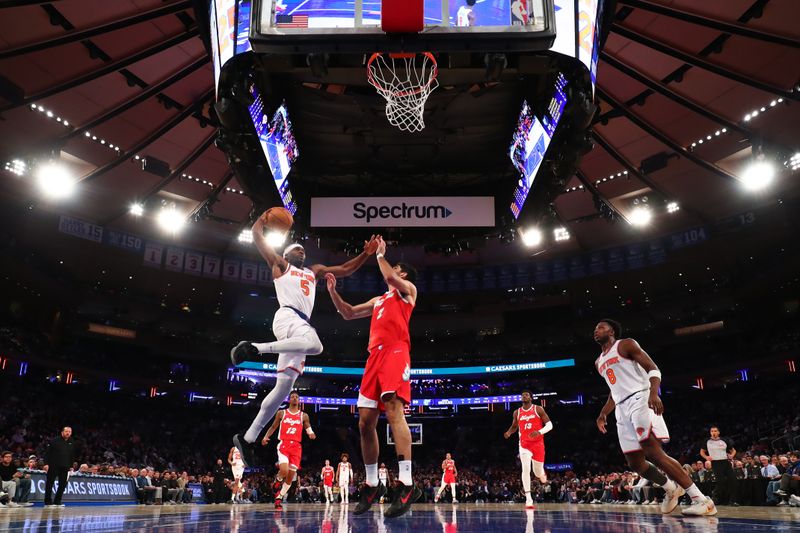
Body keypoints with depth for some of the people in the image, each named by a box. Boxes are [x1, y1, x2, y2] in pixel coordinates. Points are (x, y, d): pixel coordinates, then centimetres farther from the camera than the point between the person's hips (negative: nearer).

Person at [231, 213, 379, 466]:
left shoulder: (314, 271, 35)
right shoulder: (280, 265, 19)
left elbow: (345, 269, 31)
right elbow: (257, 235, 13)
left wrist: (366, 254, 20)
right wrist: (264, 217, 28)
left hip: (301, 323, 6)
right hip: (287, 316, -6)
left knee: (284, 387, 0)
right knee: (315, 345, -38)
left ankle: (247, 438, 4)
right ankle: (253, 348, -28)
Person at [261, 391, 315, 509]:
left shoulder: (304, 415, 10)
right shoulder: (281, 413, 8)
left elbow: (308, 428, 12)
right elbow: (273, 427, 14)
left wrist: (311, 434, -11)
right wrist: (266, 437, -3)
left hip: (296, 447, 2)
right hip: (284, 444, -2)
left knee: (290, 476, 0)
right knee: (284, 471, -23)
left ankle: (279, 498, 17)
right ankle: (278, 480, 12)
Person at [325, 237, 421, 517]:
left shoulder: (408, 290, 13)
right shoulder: (378, 300, 34)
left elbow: (389, 277, -8)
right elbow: (348, 314, 35)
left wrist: (380, 254, 7)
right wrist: (333, 291, 26)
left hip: (395, 352, -8)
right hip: (375, 356, 8)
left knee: (393, 410, -26)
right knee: (365, 422, 3)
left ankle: (406, 484, -32)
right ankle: (372, 484, 13)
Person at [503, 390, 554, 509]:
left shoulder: (538, 409, -4)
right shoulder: (517, 413, 5)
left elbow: (549, 424, -6)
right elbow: (514, 426, 19)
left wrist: (540, 432, -23)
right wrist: (509, 432, -3)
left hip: (538, 443, -1)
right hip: (524, 444, 1)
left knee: (538, 472, 8)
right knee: (526, 469, -17)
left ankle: (542, 474, 48)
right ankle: (528, 499, -15)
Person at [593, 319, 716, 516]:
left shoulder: (626, 344, 1)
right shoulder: (599, 362, 24)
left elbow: (653, 369, -8)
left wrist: (654, 393, -27)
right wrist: (603, 414, 22)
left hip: (640, 400, -8)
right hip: (622, 410, 8)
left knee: (653, 453, -21)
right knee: (635, 462, 4)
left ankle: (700, 499, -18)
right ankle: (671, 488, 27)